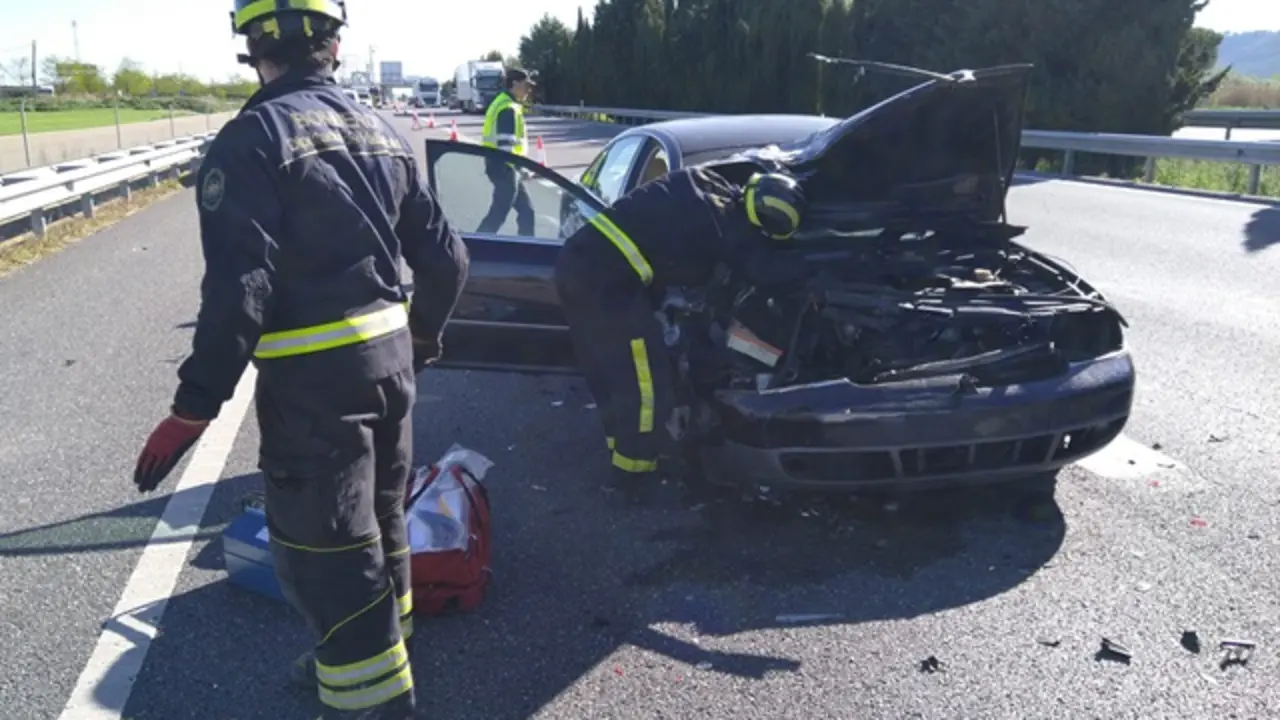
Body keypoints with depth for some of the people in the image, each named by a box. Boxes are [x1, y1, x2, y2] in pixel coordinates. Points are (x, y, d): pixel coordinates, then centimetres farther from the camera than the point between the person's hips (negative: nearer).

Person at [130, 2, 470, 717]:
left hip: (313, 377, -8)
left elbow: (239, 286, -21)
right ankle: (379, 654, 42)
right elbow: (447, 256, 9)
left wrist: (195, 405, -16)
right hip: (390, 358, 8)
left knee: (329, 553, 3)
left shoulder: (255, 137, -13)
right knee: (381, 521, 23)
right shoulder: (382, 131, 8)